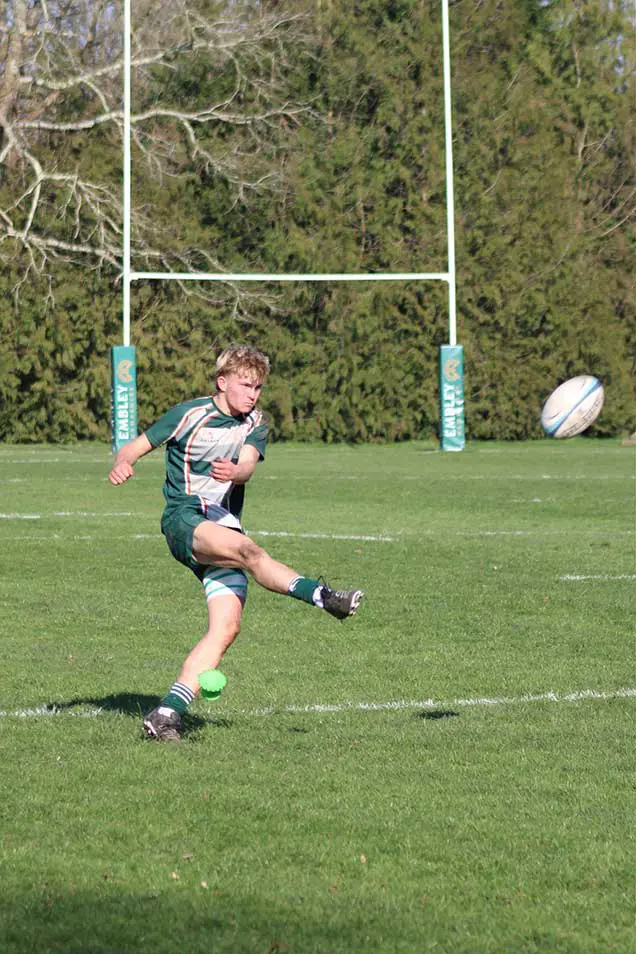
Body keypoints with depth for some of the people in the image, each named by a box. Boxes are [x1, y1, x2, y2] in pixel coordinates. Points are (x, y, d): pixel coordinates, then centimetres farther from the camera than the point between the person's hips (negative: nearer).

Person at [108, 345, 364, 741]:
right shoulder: (189, 415, 0)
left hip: (225, 527, 5)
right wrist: (122, 465, -21)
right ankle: (323, 596, -51)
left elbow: (247, 466, -7)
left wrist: (234, 472, -33)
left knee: (227, 626, -13)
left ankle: (168, 713, -14)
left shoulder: (255, 423, 11)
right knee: (248, 550, -36)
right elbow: (135, 447, 4)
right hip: (185, 519, -5)